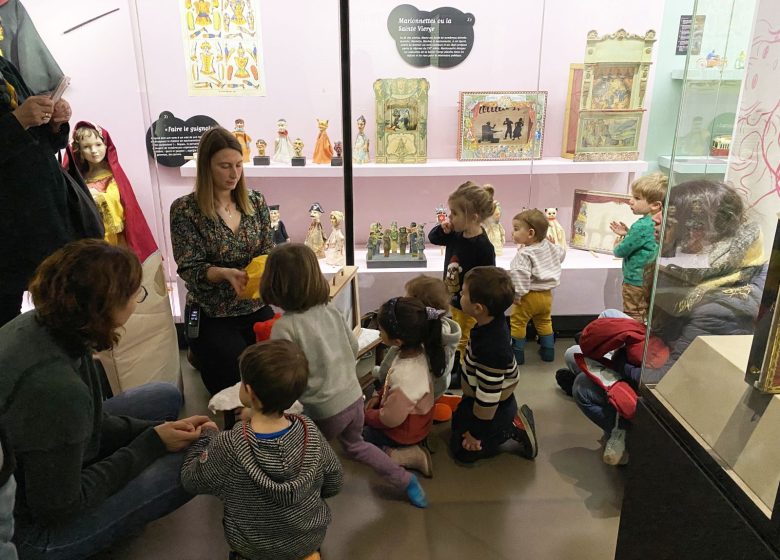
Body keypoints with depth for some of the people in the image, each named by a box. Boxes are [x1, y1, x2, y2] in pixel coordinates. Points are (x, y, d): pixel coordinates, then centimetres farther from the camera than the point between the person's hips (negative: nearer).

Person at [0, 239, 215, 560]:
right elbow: (59, 508, -24)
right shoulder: (55, 388, -37)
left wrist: (157, 429, -10)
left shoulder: (36, 324, -11)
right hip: (27, 527, -8)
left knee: (165, 398, 9)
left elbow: (87, 421, 1)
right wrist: (153, 443, -18)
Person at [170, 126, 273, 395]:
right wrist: (226, 273, -31)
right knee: (242, 379, -11)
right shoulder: (184, 209, -9)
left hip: (255, 308, 4)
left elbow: (268, 251, 4)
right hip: (210, 316, -4)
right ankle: (203, 355, 20)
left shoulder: (256, 201, 3)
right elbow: (190, 270, -12)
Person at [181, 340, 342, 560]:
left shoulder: (228, 447, -31)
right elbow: (333, 484, -8)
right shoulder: (310, 432, -24)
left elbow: (191, 481, -12)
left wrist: (205, 437, 2)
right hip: (311, 536, 1)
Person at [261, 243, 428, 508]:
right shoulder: (331, 311, -3)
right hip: (354, 398, 6)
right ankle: (406, 480, 31)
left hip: (325, 411, -6)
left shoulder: (284, 327, -21)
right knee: (355, 445, 31)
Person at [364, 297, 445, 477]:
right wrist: (378, 396, 2)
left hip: (405, 431, -8)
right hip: (414, 418, 8)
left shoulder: (404, 377, -41)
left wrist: (367, 414, -10)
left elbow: (390, 419, -26)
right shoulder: (417, 349, -17)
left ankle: (407, 455, -2)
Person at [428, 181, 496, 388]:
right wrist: (442, 229, -12)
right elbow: (433, 238, 10)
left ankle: (463, 374, 33)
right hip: (454, 300, 8)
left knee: (467, 341, 13)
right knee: (457, 338, 27)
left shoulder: (483, 247, -31)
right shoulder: (456, 235, -9)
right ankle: (455, 367, 48)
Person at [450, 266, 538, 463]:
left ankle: (514, 428, 7)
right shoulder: (492, 321, -15)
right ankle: (510, 419, 22)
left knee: (462, 450, 5)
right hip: (478, 396, 9)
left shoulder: (491, 349, -40)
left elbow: (488, 396, -30)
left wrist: (476, 432, -17)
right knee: (457, 424, 28)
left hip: (491, 407, -9)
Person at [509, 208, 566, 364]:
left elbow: (520, 275, -32)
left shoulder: (524, 254, -23)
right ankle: (548, 351, 30)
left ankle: (517, 353, 10)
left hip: (529, 296, -8)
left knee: (518, 323, 6)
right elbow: (561, 253, 22)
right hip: (546, 294, 8)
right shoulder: (550, 247, 1)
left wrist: (517, 294, -23)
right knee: (544, 322, 23)